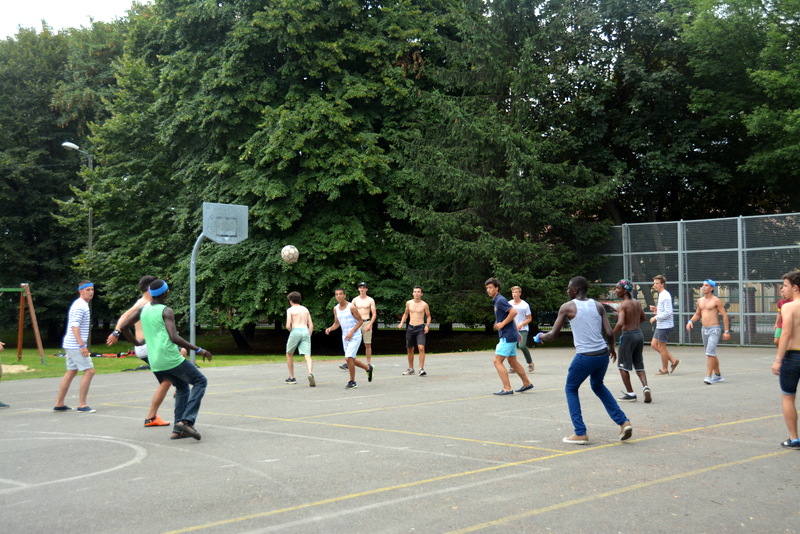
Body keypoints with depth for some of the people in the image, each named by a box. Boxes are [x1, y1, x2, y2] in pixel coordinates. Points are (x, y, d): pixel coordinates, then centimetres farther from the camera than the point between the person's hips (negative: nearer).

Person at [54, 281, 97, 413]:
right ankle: (82, 405, -7)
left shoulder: (83, 305, 17)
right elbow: (74, 326, -23)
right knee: (89, 371, -9)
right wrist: (82, 345, -28)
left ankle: (59, 404, 18)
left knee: (71, 372, 14)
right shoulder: (80, 306, -14)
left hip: (70, 346, 10)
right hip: (76, 346, -10)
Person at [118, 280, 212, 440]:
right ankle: (186, 420, -11)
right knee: (200, 381, 6)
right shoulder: (166, 311, -8)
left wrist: (136, 342, 30)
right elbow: (174, 338, -18)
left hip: (155, 364, 7)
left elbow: (123, 327, 14)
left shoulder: (143, 309, 11)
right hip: (171, 359, -7)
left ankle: (178, 430, 13)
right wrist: (198, 350, -14)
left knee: (182, 387, 23)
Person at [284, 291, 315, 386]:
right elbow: (311, 326, 15)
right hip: (306, 332, 3)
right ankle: (310, 373, -36)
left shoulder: (290, 310, 5)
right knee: (307, 355, -8)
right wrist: (309, 337, 19)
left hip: (295, 331, -3)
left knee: (289, 354, 18)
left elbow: (288, 326, -5)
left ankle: (292, 378, 21)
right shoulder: (305, 309, 19)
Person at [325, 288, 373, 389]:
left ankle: (352, 382, -2)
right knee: (352, 359, 13)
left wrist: (351, 332, -18)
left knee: (348, 358, -16)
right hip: (345, 337, 7)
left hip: (355, 336, -7)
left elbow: (360, 320, -10)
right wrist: (330, 328, -4)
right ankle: (369, 368, 37)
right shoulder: (336, 309, 6)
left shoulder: (351, 307, -13)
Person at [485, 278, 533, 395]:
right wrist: (517, 332, 26)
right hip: (510, 335, 10)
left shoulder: (500, 300, -14)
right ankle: (527, 384, 27)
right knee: (512, 362, 18)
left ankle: (507, 389, -12)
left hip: (507, 336, -10)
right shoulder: (496, 301, 16)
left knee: (497, 361, -10)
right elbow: (510, 316, 24)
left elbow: (513, 312, -26)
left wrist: (502, 324, -20)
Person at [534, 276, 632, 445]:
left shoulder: (567, 307, -2)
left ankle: (580, 434, 10)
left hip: (584, 356, -5)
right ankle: (623, 422, 21)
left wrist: (541, 337, 21)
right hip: (602, 355, 5)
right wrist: (611, 348, 22)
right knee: (598, 386, 30)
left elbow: (553, 335, 0)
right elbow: (609, 333, 2)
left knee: (571, 389, 17)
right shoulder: (598, 306, 8)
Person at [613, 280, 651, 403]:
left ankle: (630, 394, 10)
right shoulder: (637, 303, 8)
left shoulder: (622, 305, -14)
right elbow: (643, 319, 22)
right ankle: (645, 387, -5)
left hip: (627, 335, -7)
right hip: (639, 334, 7)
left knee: (623, 365, 8)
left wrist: (612, 336, -16)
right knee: (639, 364, 16)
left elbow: (620, 323, -26)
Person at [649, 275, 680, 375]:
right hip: (660, 325, 10)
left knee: (661, 347, 0)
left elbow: (668, 313, -23)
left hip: (665, 326, -10)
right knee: (654, 344, 12)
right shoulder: (661, 295, 14)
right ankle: (673, 360, 17)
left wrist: (655, 318, -18)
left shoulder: (666, 296, -17)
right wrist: (656, 309, 8)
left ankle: (664, 369, 11)